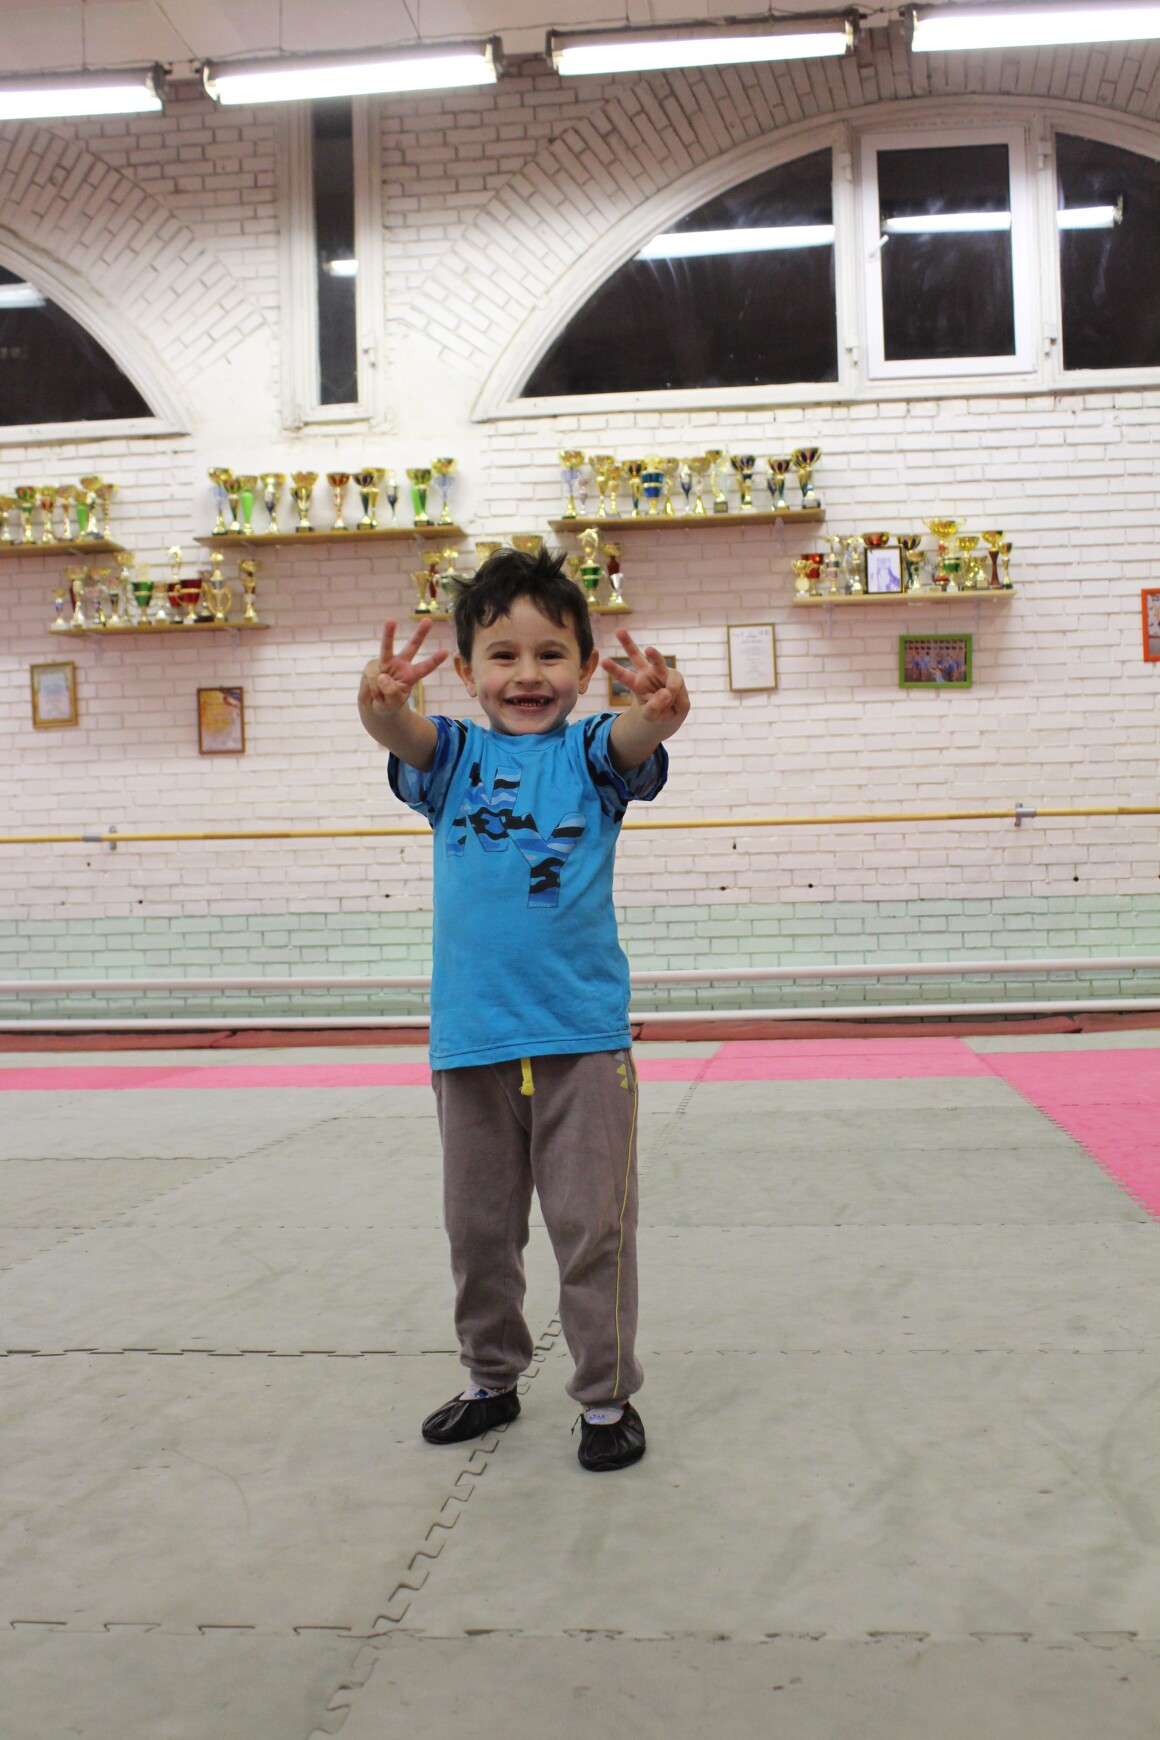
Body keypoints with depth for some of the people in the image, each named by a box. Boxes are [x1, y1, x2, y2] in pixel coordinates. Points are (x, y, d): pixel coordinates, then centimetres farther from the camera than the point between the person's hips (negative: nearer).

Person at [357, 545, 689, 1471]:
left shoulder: (589, 752, 2)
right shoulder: (453, 754, 6)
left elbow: (635, 743, -21)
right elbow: (405, 737, -16)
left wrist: (657, 709, -46)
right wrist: (384, 703, -41)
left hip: (583, 1037, -2)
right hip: (469, 1039, 3)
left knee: (594, 1228, 3)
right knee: (479, 1229, 15)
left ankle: (608, 1395, 18)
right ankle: (493, 1378, 34)